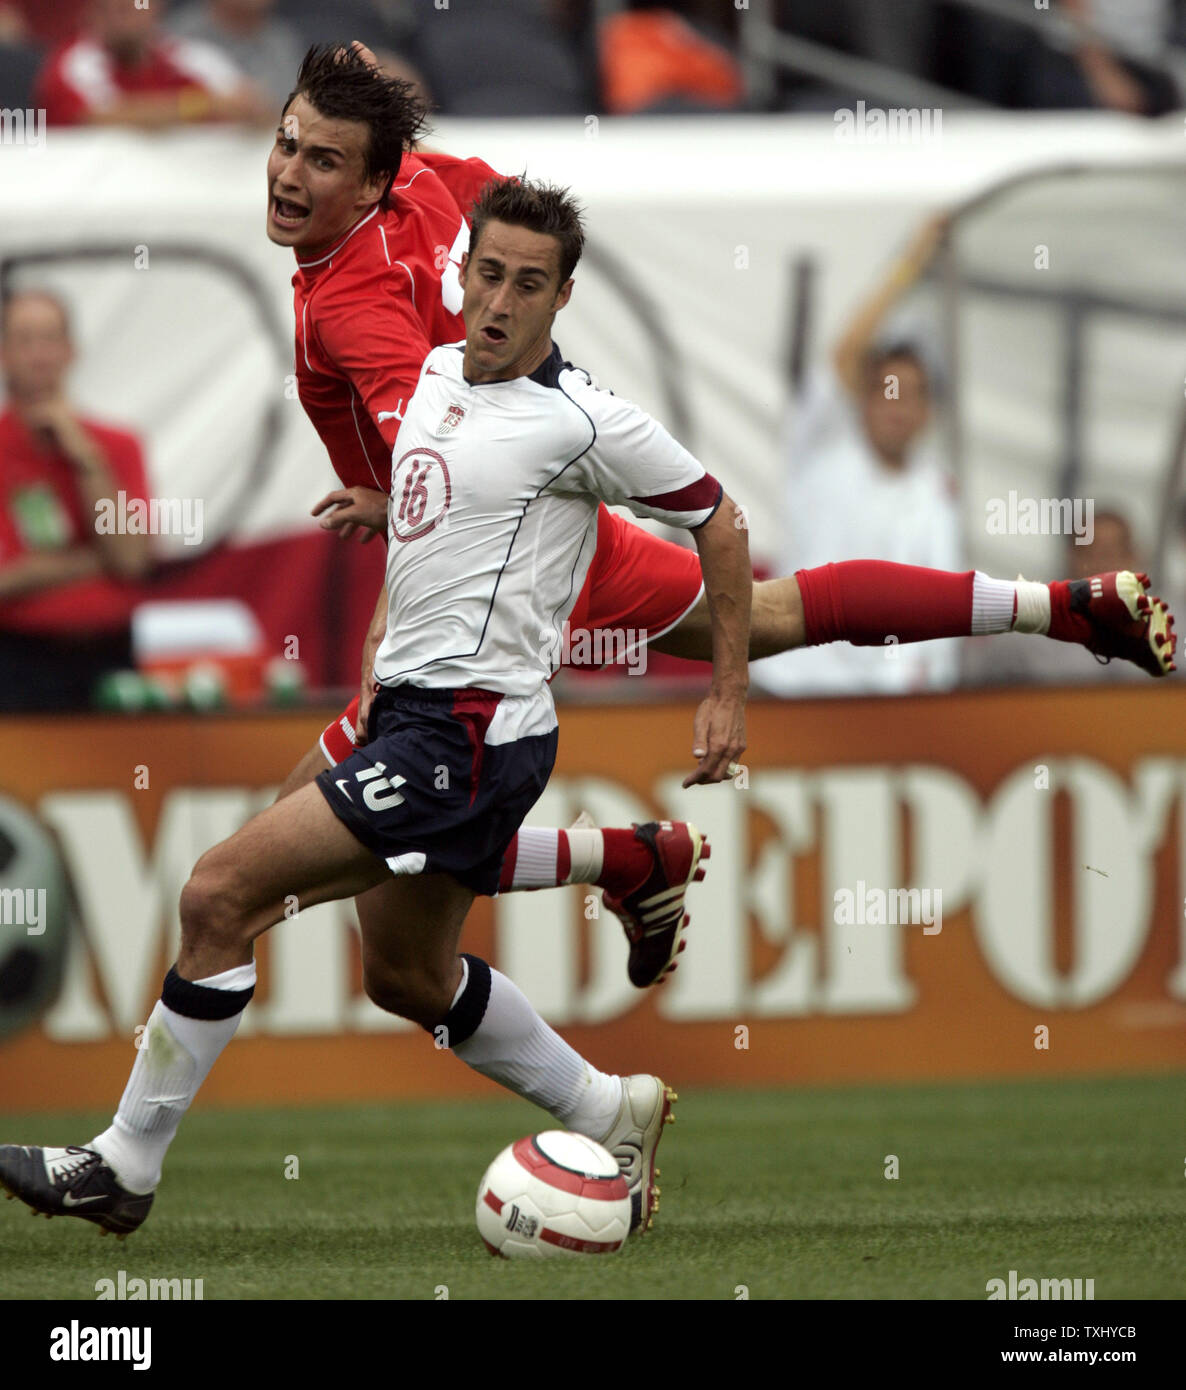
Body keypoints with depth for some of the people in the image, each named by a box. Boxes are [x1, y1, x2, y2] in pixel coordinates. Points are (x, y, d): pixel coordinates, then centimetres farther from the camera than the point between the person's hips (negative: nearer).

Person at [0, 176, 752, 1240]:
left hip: (469, 733, -10)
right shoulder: (439, 371, 11)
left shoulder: (580, 423, -13)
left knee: (221, 894, -14)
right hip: (415, 707, 10)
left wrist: (730, 696, -3)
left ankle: (124, 1165, -7)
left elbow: (718, 520, -5)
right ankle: (609, 1114, 33)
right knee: (407, 976, 21)